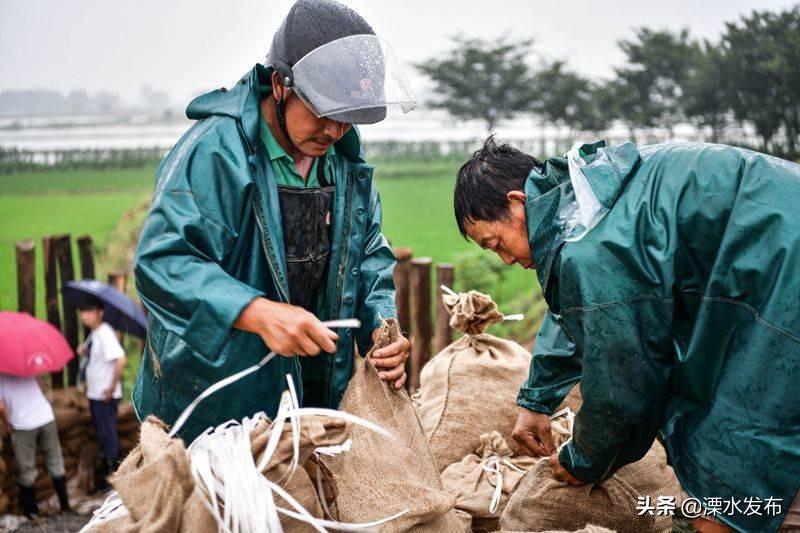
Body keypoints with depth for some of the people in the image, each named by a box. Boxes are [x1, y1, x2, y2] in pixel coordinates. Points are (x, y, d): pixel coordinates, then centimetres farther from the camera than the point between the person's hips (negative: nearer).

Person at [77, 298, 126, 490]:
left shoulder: (105, 333, -21)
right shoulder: (94, 334, 7)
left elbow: (121, 360, -30)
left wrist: (112, 388, -24)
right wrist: (84, 351, 0)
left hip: (105, 395, -9)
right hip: (94, 393, 9)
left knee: (107, 433, 2)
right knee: (102, 432, 21)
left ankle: (113, 472, 13)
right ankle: (106, 464, 36)